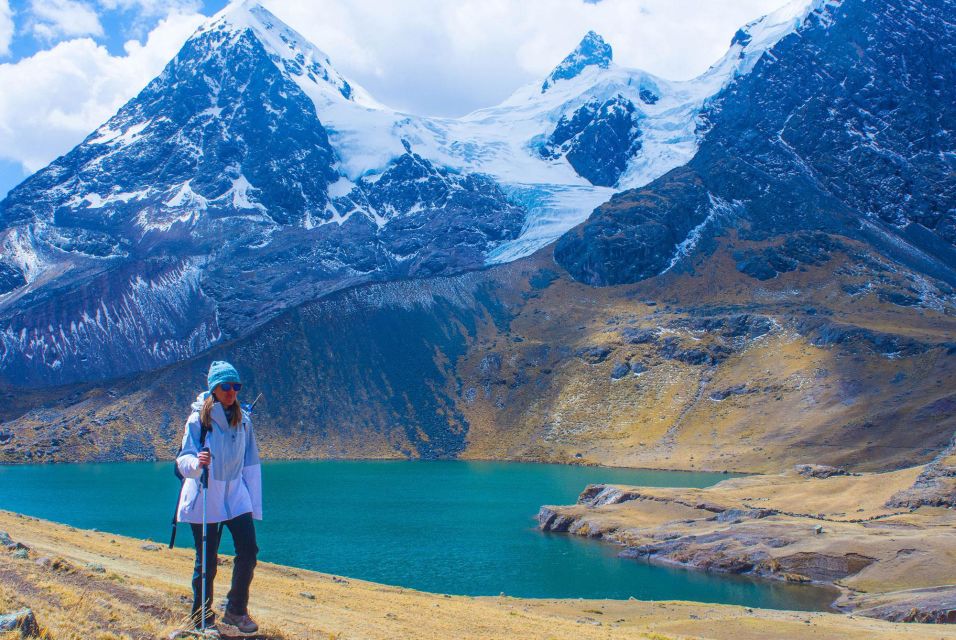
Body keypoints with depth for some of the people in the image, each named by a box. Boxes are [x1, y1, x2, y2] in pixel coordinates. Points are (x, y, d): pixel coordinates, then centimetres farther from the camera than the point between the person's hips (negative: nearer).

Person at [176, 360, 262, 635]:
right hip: (204, 497, -3)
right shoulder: (198, 419, -8)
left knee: (248, 550, -6)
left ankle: (236, 610, 13)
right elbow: (183, 459, -12)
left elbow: (251, 464, 8)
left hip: (235, 493, 4)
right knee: (206, 561, 3)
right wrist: (196, 462, -36)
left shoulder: (242, 420, 3)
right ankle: (203, 621, 19)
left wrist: (254, 505, 7)